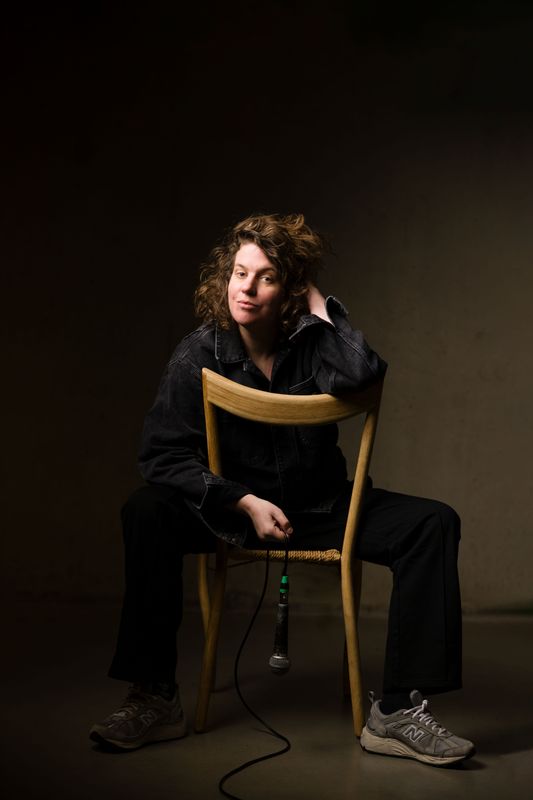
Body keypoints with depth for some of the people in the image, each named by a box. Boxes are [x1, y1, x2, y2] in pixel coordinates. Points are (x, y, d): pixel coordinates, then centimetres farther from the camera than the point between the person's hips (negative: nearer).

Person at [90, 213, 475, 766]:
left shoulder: (313, 342, -10)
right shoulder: (200, 354, -10)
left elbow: (363, 373, -34)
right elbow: (162, 453, -15)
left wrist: (318, 303, -21)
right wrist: (245, 503, -24)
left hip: (323, 509, 1)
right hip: (235, 509, -1)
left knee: (433, 524, -21)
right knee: (148, 513, -28)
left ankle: (398, 711, -23)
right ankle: (154, 699, -20)